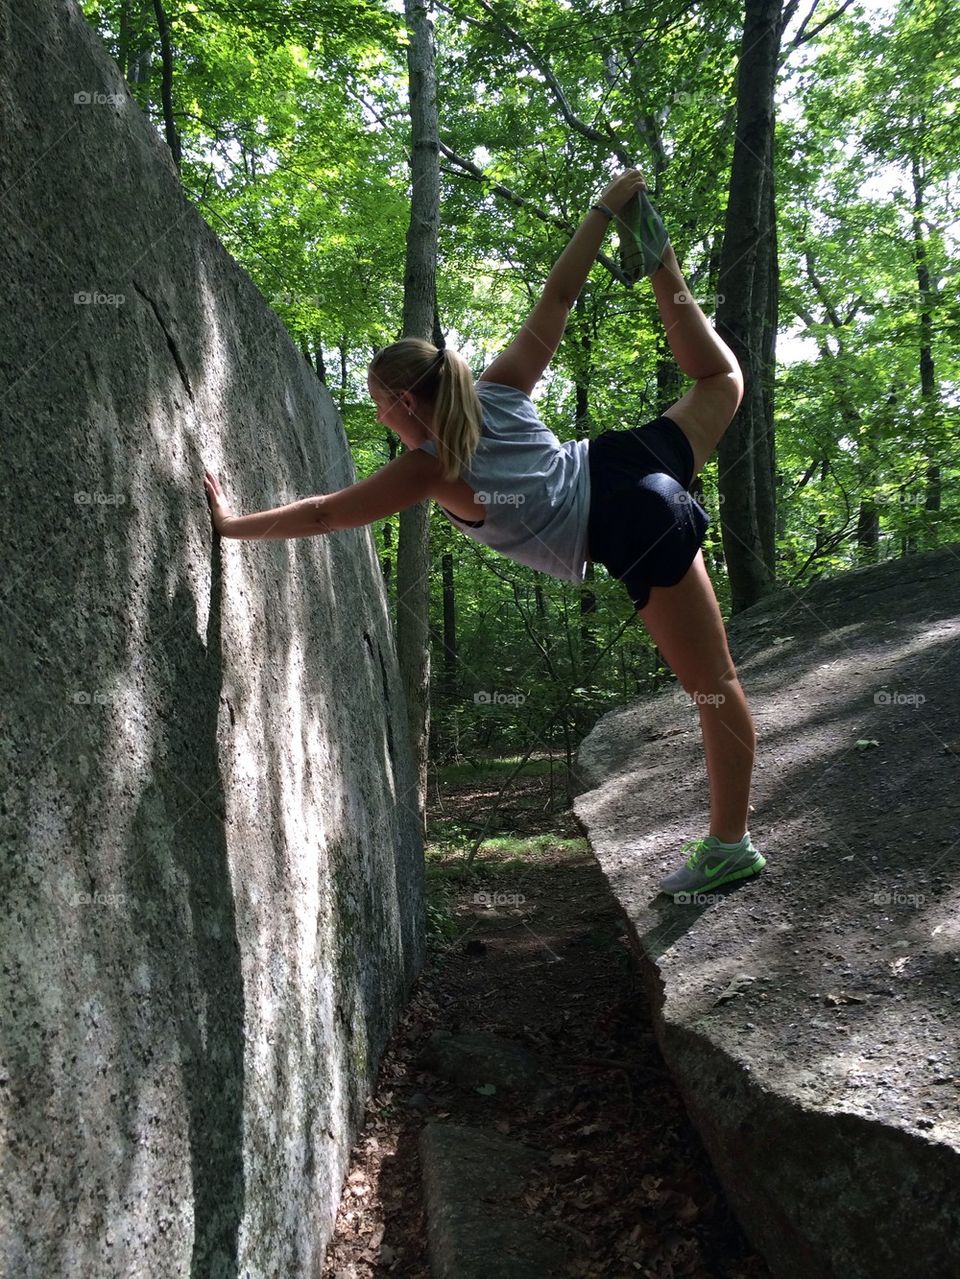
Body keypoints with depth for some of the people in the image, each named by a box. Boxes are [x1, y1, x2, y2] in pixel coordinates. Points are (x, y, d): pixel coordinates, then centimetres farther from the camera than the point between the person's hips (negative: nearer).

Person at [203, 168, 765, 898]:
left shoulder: (432, 471, -12)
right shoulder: (501, 386, 3)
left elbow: (322, 515, -6)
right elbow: (558, 298, 7)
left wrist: (232, 524, 4)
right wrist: (603, 210, 16)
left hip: (635, 535, -6)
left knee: (715, 686, -1)